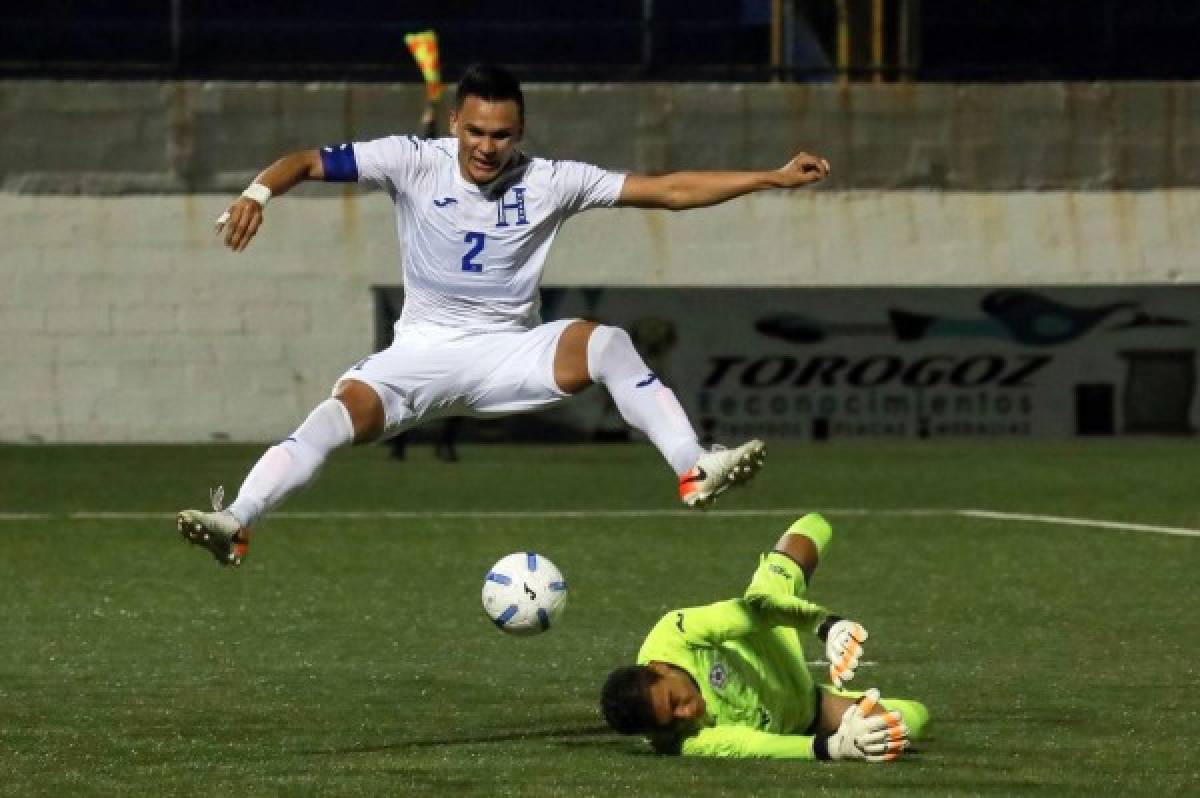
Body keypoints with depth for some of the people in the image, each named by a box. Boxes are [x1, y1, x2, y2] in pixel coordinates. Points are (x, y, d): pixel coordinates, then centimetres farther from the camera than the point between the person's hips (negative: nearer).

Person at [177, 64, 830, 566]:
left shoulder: (548, 182, -3)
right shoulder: (414, 163, -5)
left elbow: (666, 190, -1)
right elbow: (309, 162, -7)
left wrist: (773, 178, -4)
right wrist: (259, 192, -29)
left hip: (509, 354, 0)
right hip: (423, 351, 0)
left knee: (604, 342, -28)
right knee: (347, 410, -29)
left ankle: (695, 470, -35)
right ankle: (237, 525, -37)